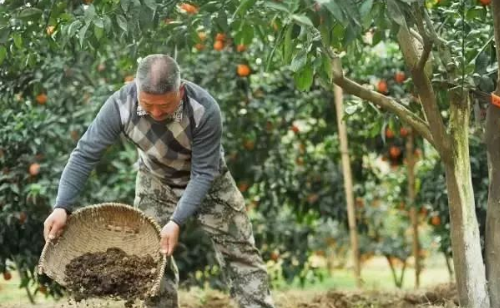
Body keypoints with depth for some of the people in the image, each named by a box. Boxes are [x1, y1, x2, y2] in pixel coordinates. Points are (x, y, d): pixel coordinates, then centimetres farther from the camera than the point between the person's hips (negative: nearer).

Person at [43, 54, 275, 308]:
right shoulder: (120, 105, -33)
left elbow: (203, 173, -30)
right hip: (156, 181, 2)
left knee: (239, 252, -1)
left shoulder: (205, 110, -37)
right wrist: (62, 207, -35)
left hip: (208, 179, -2)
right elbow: (85, 155, -26)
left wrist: (177, 222, -38)